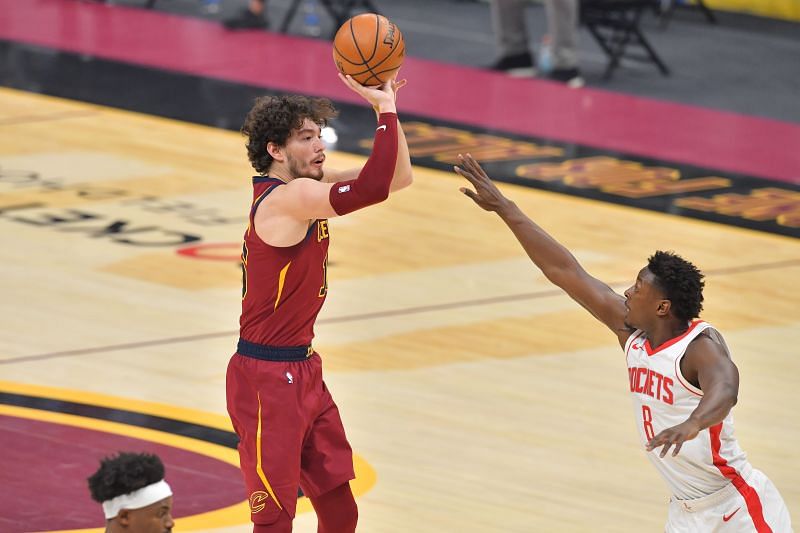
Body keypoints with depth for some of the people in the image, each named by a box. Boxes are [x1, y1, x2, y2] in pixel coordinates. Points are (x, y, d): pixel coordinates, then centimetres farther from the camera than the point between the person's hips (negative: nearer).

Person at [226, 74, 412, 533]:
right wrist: (386, 109, -25)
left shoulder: (308, 185, 6)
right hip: (266, 379, -9)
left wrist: (387, 106, -4)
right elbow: (374, 188, -34)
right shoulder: (287, 197, -21)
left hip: (304, 370, 9)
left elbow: (398, 178, 8)